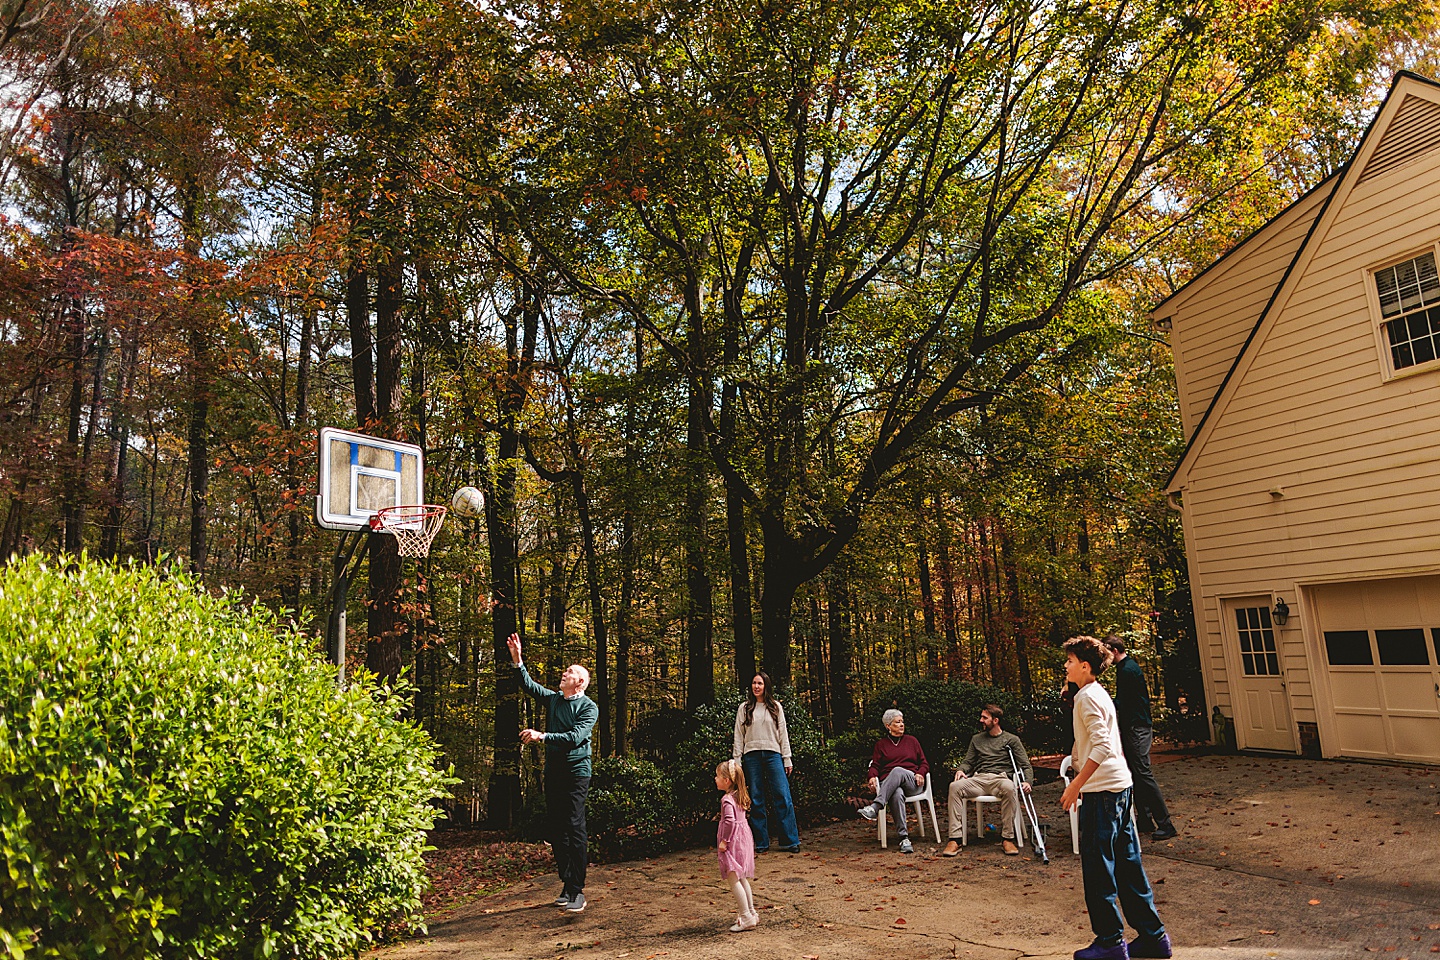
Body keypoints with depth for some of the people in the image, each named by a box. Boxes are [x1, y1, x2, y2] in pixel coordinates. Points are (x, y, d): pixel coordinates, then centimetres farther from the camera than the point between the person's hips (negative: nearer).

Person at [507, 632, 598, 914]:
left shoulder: (589, 707, -5)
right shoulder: (553, 699, 13)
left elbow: (575, 736, -18)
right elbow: (528, 685, 13)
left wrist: (542, 736, -23)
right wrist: (517, 660, -1)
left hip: (576, 772, -6)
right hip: (553, 771, 6)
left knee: (575, 829, -10)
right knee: (557, 830, 8)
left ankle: (577, 891, -7)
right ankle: (566, 885, 16)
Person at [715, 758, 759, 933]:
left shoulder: (727, 799, -19)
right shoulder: (740, 797, 9)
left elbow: (730, 821, -31)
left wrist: (724, 841, -22)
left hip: (733, 840, -10)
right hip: (743, 838, 10)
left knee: (733, 879, -4)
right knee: (742, 878, 19)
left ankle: (746, 917, -2)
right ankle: (751, 912, 26)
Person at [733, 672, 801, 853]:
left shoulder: (775, 707, 9)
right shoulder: (744, 708, 9)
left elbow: (783, 733, 9)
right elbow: (739, 736, 9)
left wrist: (787, 759, 4)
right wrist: (736, 760, 2)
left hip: (773, 754, 0)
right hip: (752, 756, 1)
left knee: (783, 796, -6)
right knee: (756, 800, 3)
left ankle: (790, 841, -2)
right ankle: (761, 842, 10)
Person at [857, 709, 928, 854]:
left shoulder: (911, 741, 22)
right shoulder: (881, 744, 22)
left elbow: (924, 763, 18)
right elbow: (875, 765, 14)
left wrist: (920, 773, -4)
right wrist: (873, 776, -10)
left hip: (912, 782, 0)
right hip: (888, 784, 0)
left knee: (897, 771, -37)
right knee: (897, 794, -39)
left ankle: (874, 808, -49)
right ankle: (904, 837, -43)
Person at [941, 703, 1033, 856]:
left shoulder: (1012, 739, 16)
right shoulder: (976, 739, 26)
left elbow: (1026, 765, 10)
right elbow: (968, 761, 24)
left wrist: (1027, 781, -11)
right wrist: (961, 770, 0)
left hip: (1000, 778, -2)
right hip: (978, 779, 3)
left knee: (1009, 788, -41)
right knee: (955, 786, -29)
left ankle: (1007, 838, -28)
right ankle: (955, 839, -31)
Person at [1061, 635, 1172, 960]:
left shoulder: (1087, 696, -13)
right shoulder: (1100, 693, 16)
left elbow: (1102, 747, -22)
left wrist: (1075, 785, -21)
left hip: (1101, 790, -10)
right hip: (1120, 786, 10)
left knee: (1097, 867, -1)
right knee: (1127, 863, 14)